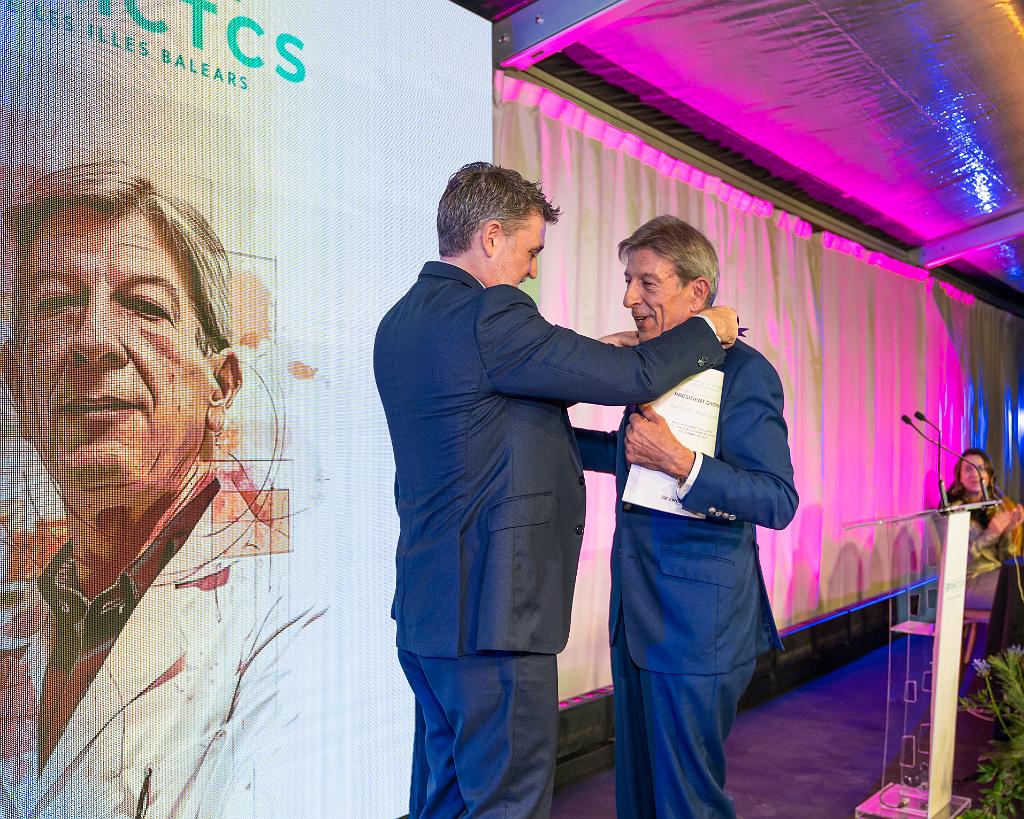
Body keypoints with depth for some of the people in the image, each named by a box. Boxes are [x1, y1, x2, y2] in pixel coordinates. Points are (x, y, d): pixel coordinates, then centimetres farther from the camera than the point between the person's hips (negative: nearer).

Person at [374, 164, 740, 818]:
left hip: (427, 608, 10)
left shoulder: (401, 322, 11)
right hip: (492, 611, -10)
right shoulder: (488, 315, -18)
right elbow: (633, 378, -14)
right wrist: (708, 328, 4)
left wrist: (594, 359, 15)